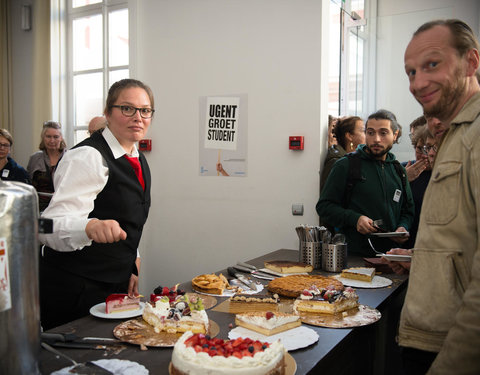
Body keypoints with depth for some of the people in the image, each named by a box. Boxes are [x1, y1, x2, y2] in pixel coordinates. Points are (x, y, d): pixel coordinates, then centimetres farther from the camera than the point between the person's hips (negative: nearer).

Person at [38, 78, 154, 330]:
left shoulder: (139, 161, 10)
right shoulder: (88, 157, -17)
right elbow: (53, 226, -26)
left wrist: (132, 266, 12)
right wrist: (91, 227, -45)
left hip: (115, 286, 8)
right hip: (74, 293, -8)